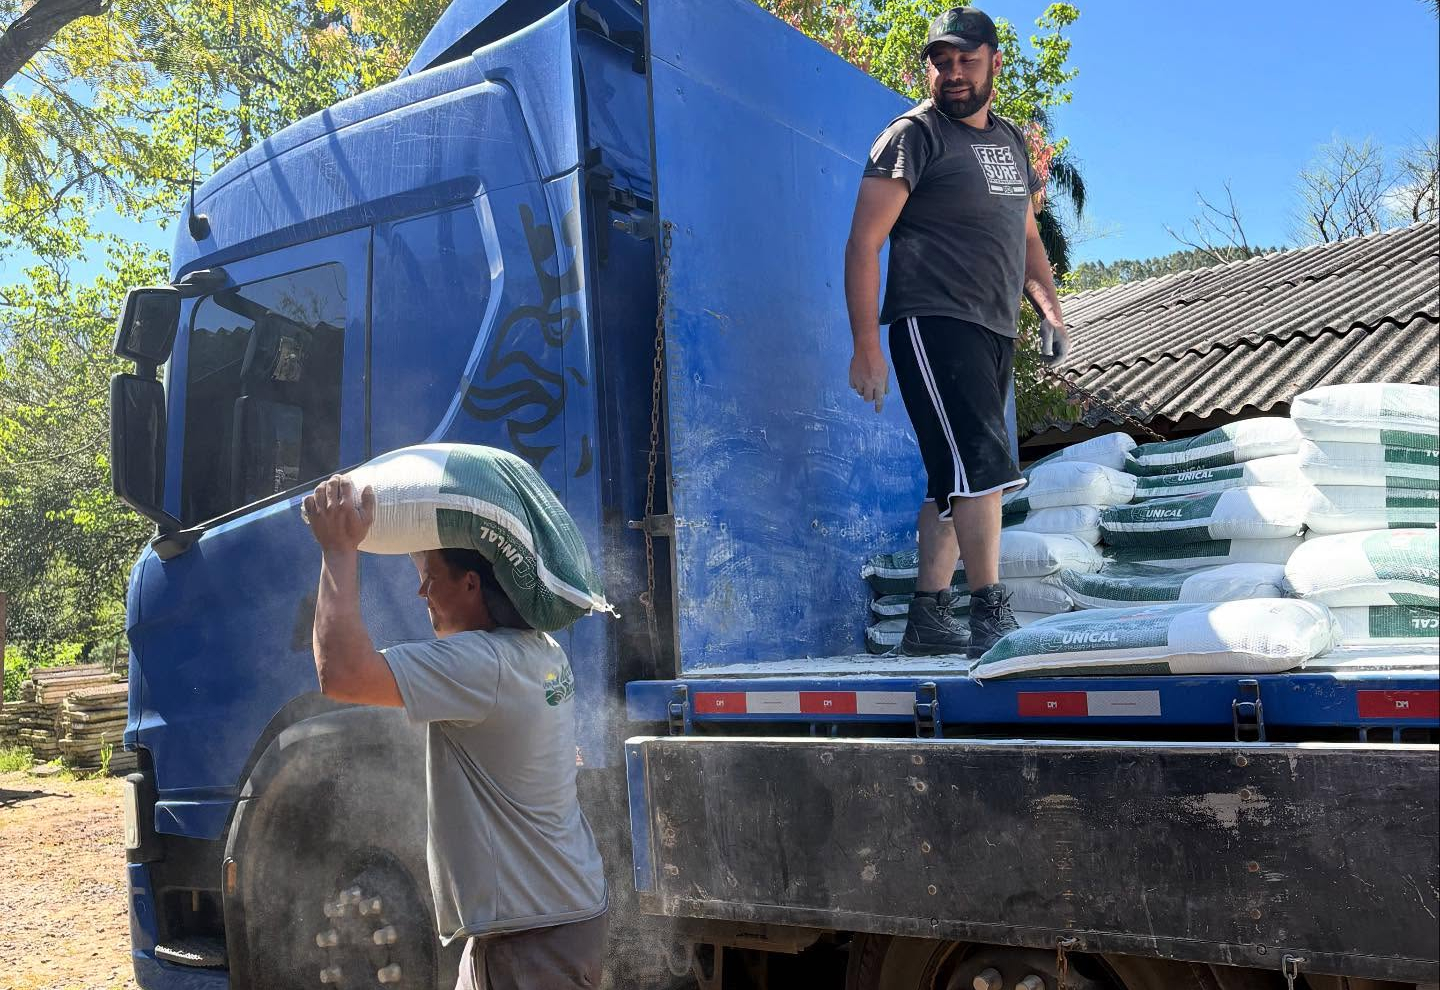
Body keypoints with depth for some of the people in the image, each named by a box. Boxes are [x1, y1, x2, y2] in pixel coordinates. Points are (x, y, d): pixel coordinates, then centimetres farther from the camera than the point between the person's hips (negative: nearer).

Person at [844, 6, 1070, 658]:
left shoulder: (1010, 140, 19)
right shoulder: (915, 134, -4)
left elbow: (1026, 237, 28)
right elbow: (863, 244, -10)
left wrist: (1050, 310, 11)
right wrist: (866, 348, -17)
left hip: (995, 333, 8)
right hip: (933, 323, -8)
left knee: (956, 481, 8)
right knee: (981, 464, -17)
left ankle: (927, 619, 15)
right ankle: (991, 616, -11)